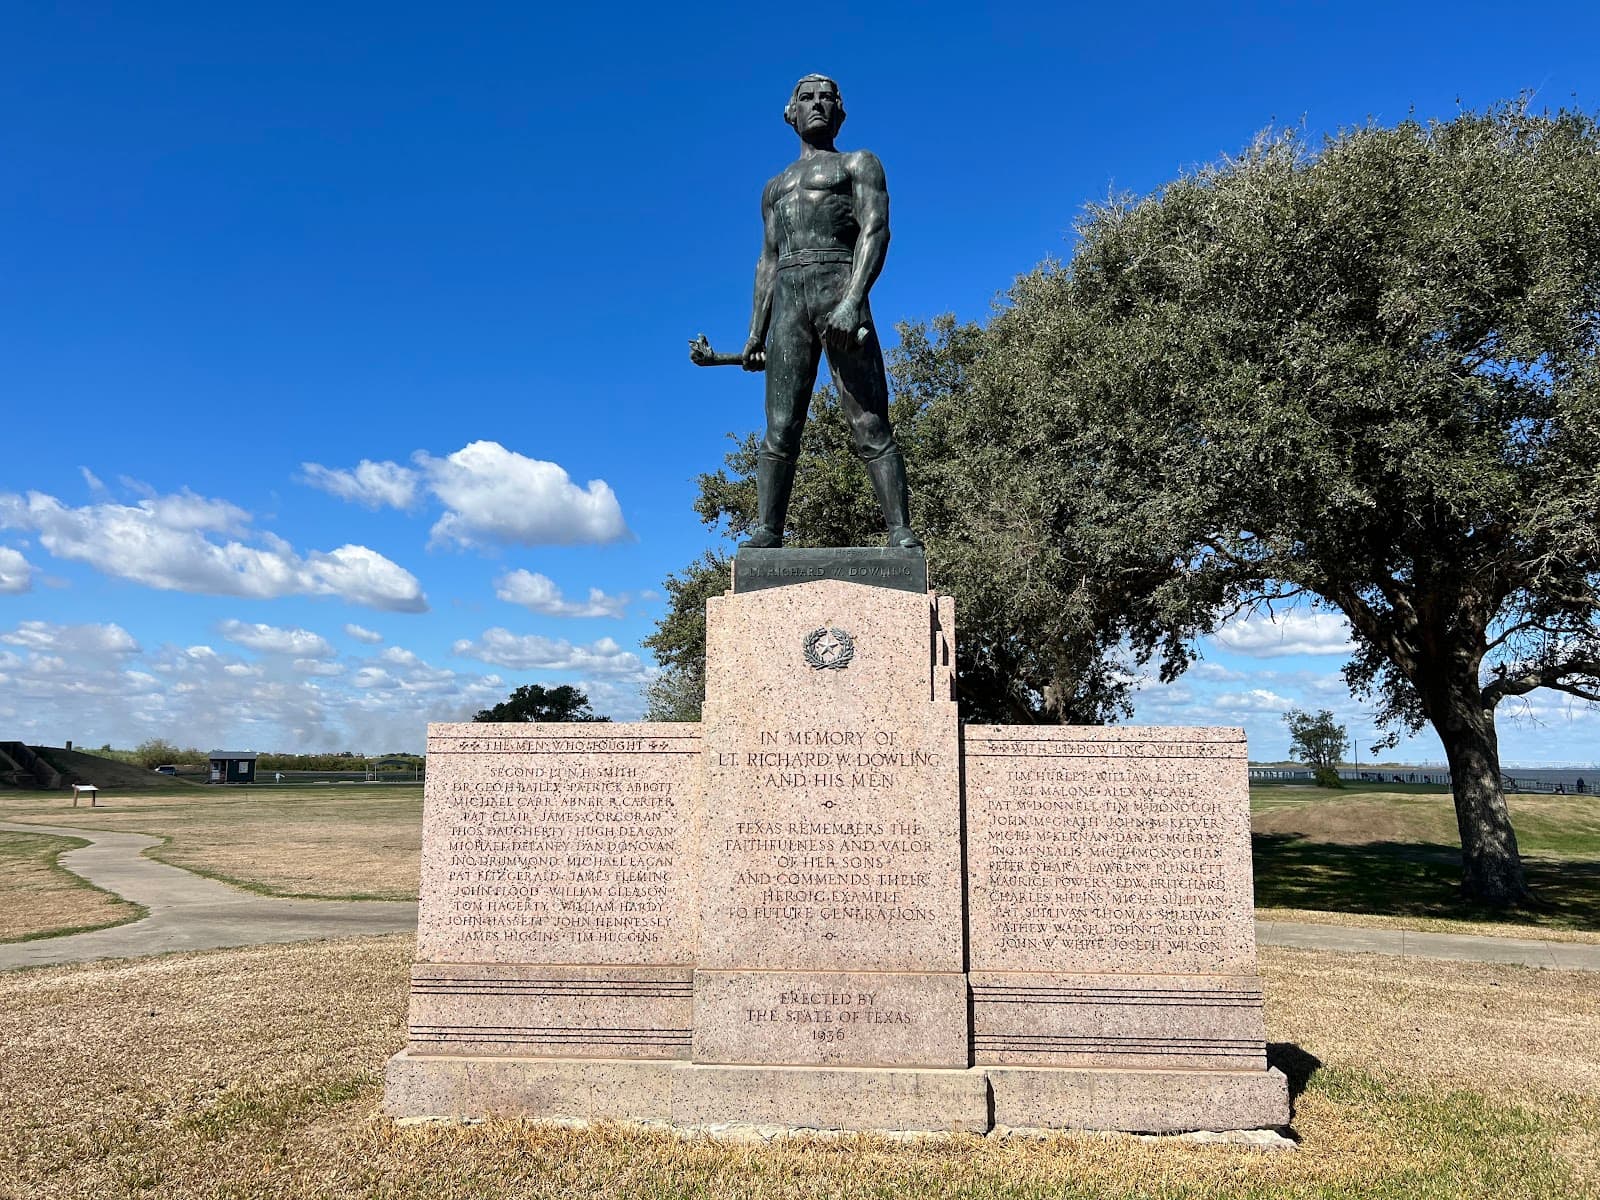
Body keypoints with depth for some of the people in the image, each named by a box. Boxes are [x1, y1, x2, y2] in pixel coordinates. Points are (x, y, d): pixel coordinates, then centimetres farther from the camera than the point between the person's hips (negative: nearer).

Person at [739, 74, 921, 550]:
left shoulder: (858, 164, 15)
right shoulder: (775, 186, 30)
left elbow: (876, 230, -2)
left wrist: (853, 300, -19)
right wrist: (756, 333, 11)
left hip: (839, 288, -4)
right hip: (788, 301, 4)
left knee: (870, 425, -13)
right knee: (779, 430, -5)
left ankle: (902, 536, -18)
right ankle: (764, 538, -9)